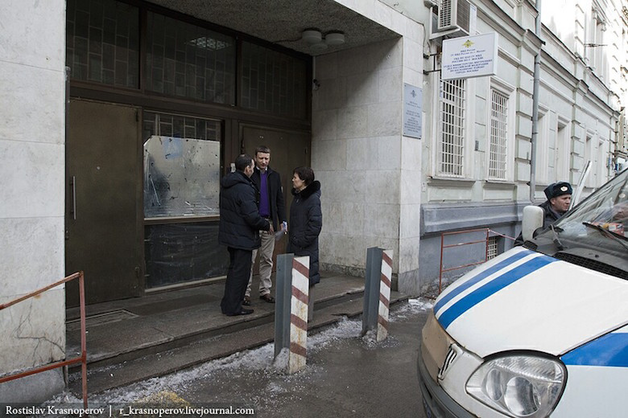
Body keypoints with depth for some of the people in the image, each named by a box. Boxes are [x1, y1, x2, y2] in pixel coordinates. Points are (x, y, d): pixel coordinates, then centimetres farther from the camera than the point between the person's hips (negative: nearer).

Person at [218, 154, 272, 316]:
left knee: (234, 269, 21)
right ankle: (233, 307, 11)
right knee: (240, 272, 2)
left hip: (230, 234, 10)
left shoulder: (226, 183, 8)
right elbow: (252, 216, -25)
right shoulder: (244, 188, -22)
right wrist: (267, 225, -7)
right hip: (242, 236, -9)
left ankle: (227, 304, 30)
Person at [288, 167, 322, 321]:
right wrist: (291, 237, 14)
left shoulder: (313, 198, -14)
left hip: (306, 248, -9)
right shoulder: (297, 196, 12)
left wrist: (303, 241, -16)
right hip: (294, 246, 9)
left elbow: (316, 224, -18)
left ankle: (307, 314, 10)